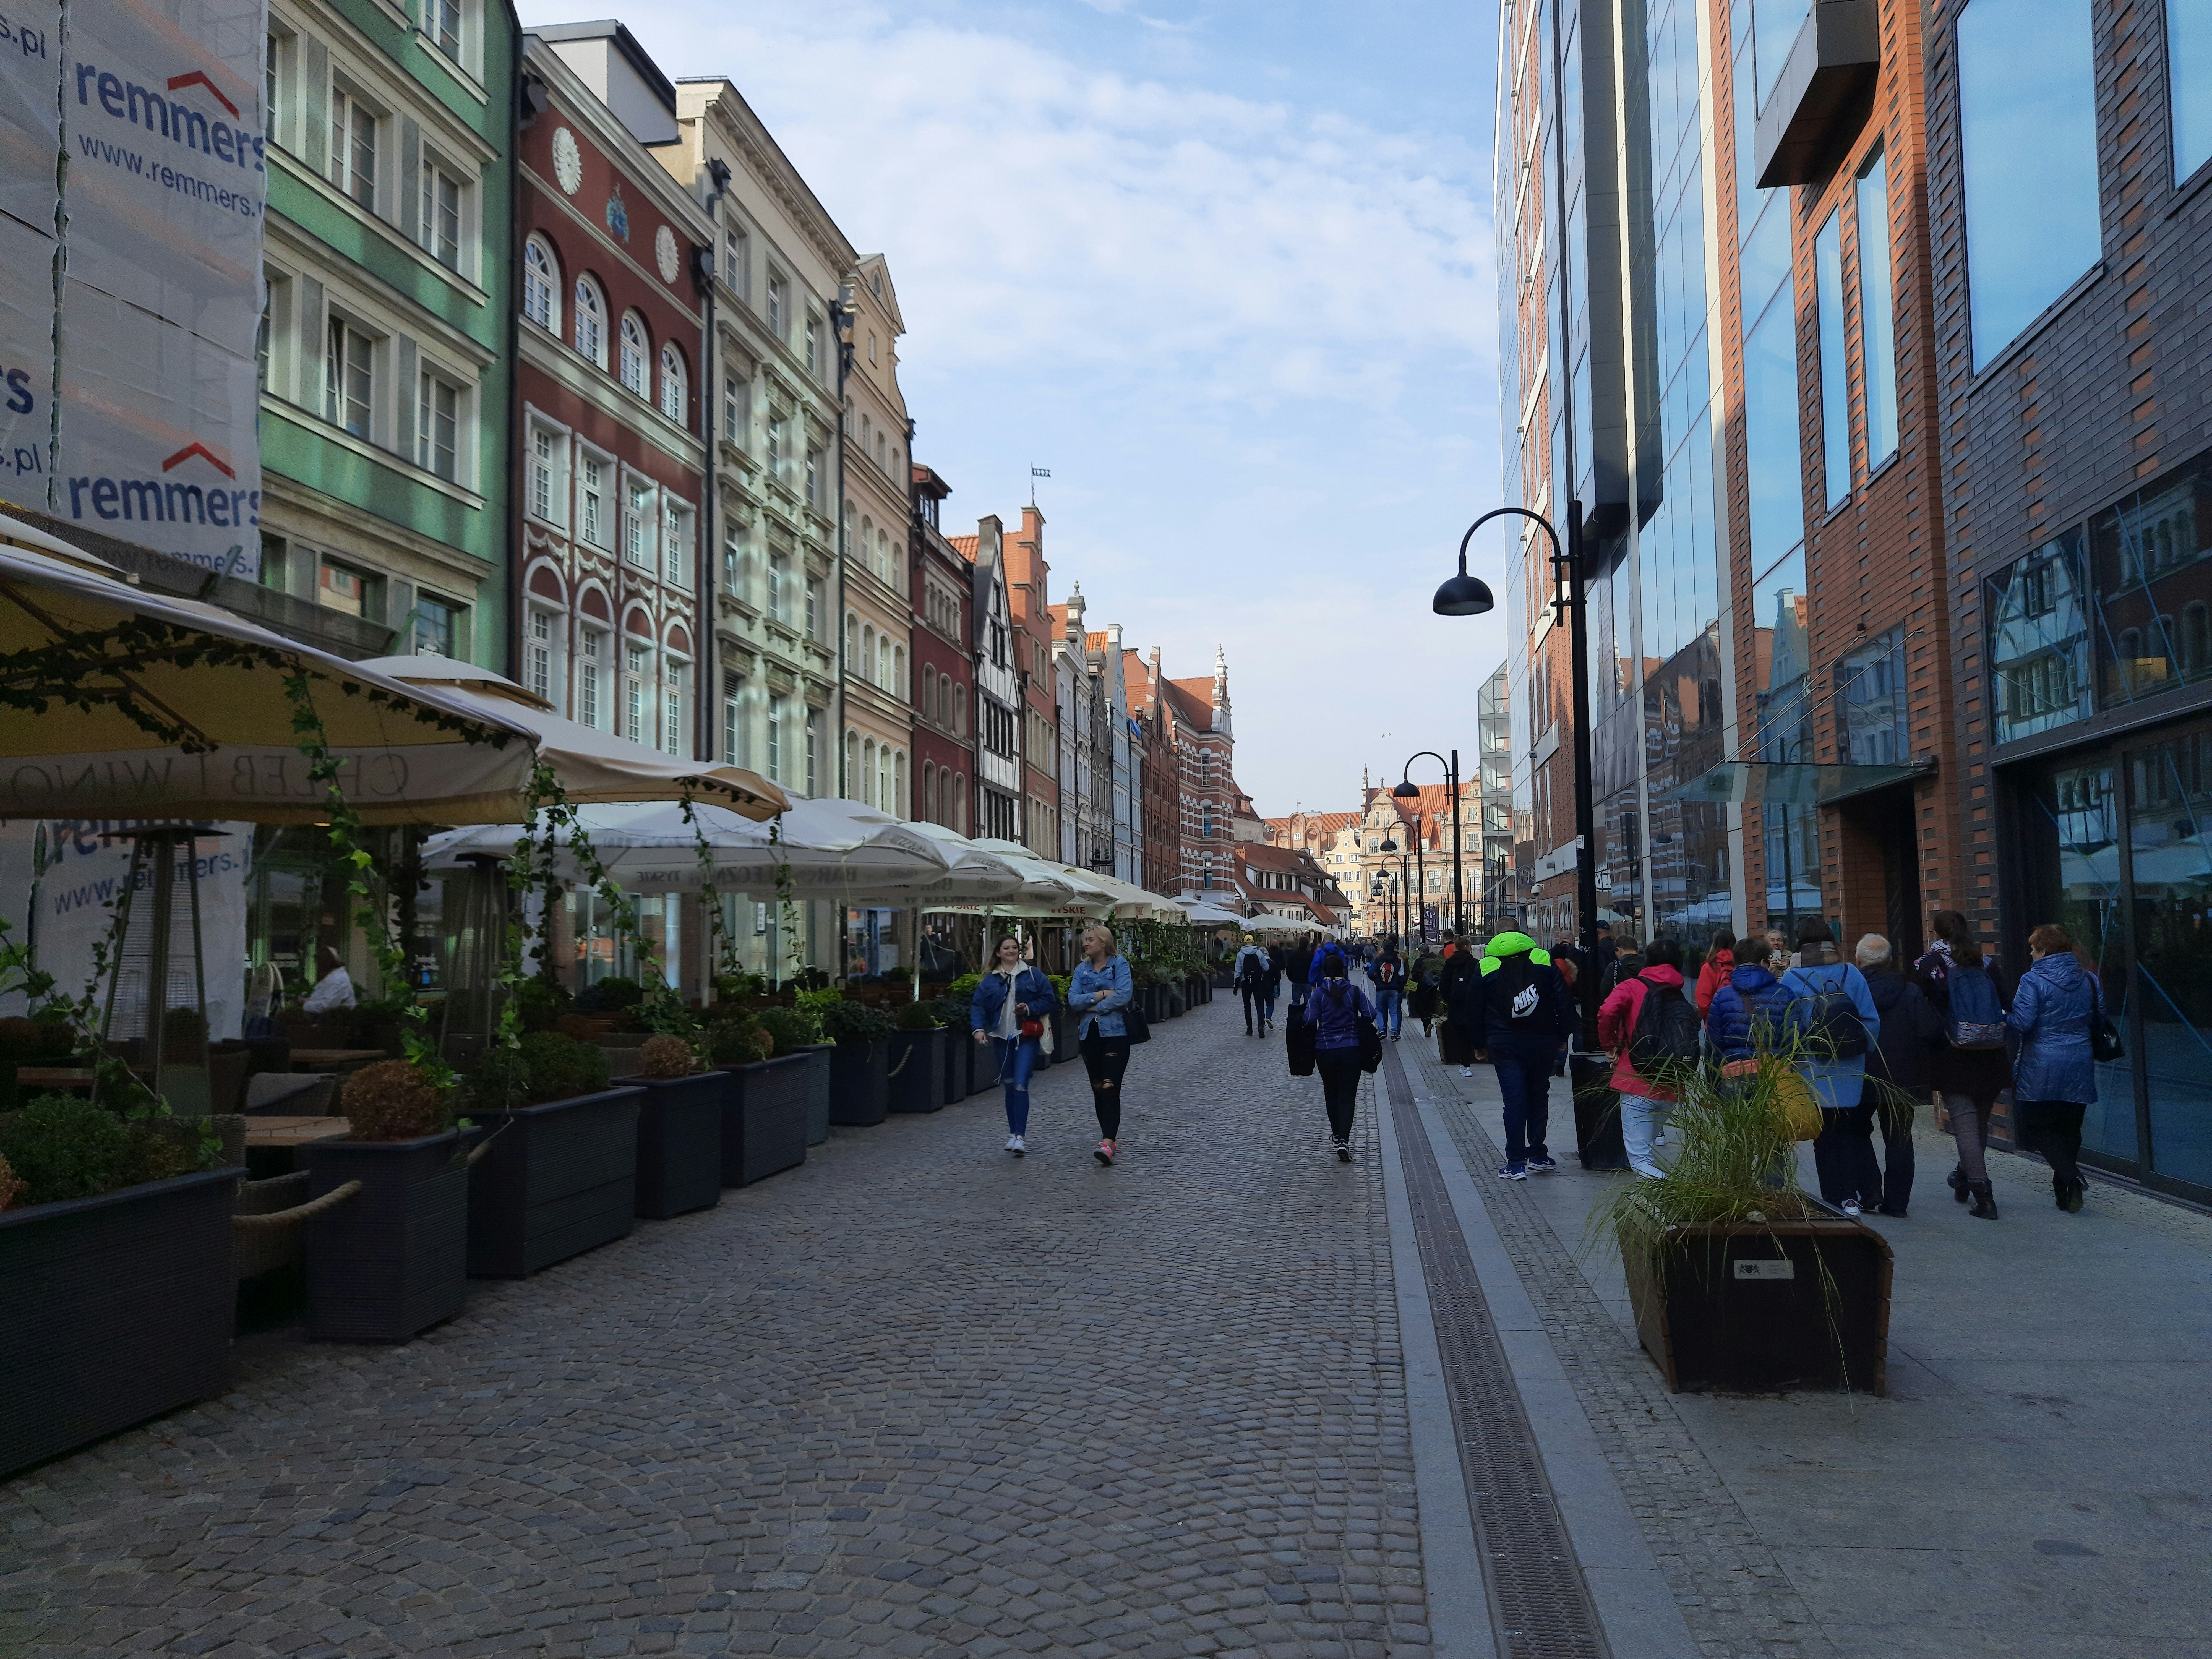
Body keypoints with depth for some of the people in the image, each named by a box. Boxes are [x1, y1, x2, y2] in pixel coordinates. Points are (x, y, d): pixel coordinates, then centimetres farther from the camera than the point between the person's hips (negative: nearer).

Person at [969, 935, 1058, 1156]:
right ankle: (1013, 1134, 23)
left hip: (1027, 1038, -3)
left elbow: (1050, 1000, 2)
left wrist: (1030, 1008, -14)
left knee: (1021, 1086, -14)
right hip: (1002, 1039, 3)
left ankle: (1021, 1137, -16)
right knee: (1009, 1087, 11)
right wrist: (978, 1028, -14)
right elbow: (977, 1006, 3)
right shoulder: (989, 981, 9)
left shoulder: (1033, 975, 3)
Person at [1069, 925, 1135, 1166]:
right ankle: (1109, 1137, 23)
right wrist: (1102, 995, -11)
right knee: (1098, 1089, 11)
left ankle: (1108, 1144, -22)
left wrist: (1093, 1007, -9)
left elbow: (1123, 996, -15)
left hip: (1115, 1033, -5)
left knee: (1110, 1089, -14)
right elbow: (1073, 1001, -1)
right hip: (1089, 1035, 6)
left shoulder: (1119, 965, -2)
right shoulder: (1082, 970, 11)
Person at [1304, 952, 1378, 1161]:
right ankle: (1344, 1141, -16)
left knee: (1331, 1093, 20)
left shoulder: (1318, 994, -6)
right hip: (1351, 1050, -1)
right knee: (1348, 1096, -1)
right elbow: (1371, 1015, -6)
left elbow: (1310, 1021, -12)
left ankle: (1337, 1136, 32)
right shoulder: (1355, 992, -3)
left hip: (1325, 1050, 1)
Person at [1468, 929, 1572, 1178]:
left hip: (1505, 1045, -1)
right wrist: (1563, 1038, 7)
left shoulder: (1484, 971, 1)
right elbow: (1563, 1003, 1)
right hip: (1543, 1043, 1)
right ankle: (1538, 1155, 21)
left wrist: (1480, 1045, 14)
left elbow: (1473, 1012, 4)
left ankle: (1516, 1164, -3)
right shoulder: (1545, 962, 3)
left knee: (1514, 1101, -1)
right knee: (1539, 1097, 16)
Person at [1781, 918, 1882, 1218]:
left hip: (1816, 1077, -2)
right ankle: (1869, 1193, 18)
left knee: (1827, 1139, 8)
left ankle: (1842, 1198, 7)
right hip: (1854, 1076, 2)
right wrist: (1864, 1053, 8)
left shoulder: (1791, 981, -8)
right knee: (1857, 1134, 18)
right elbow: (1872, 1021, -4)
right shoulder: (1851, 974, -4)